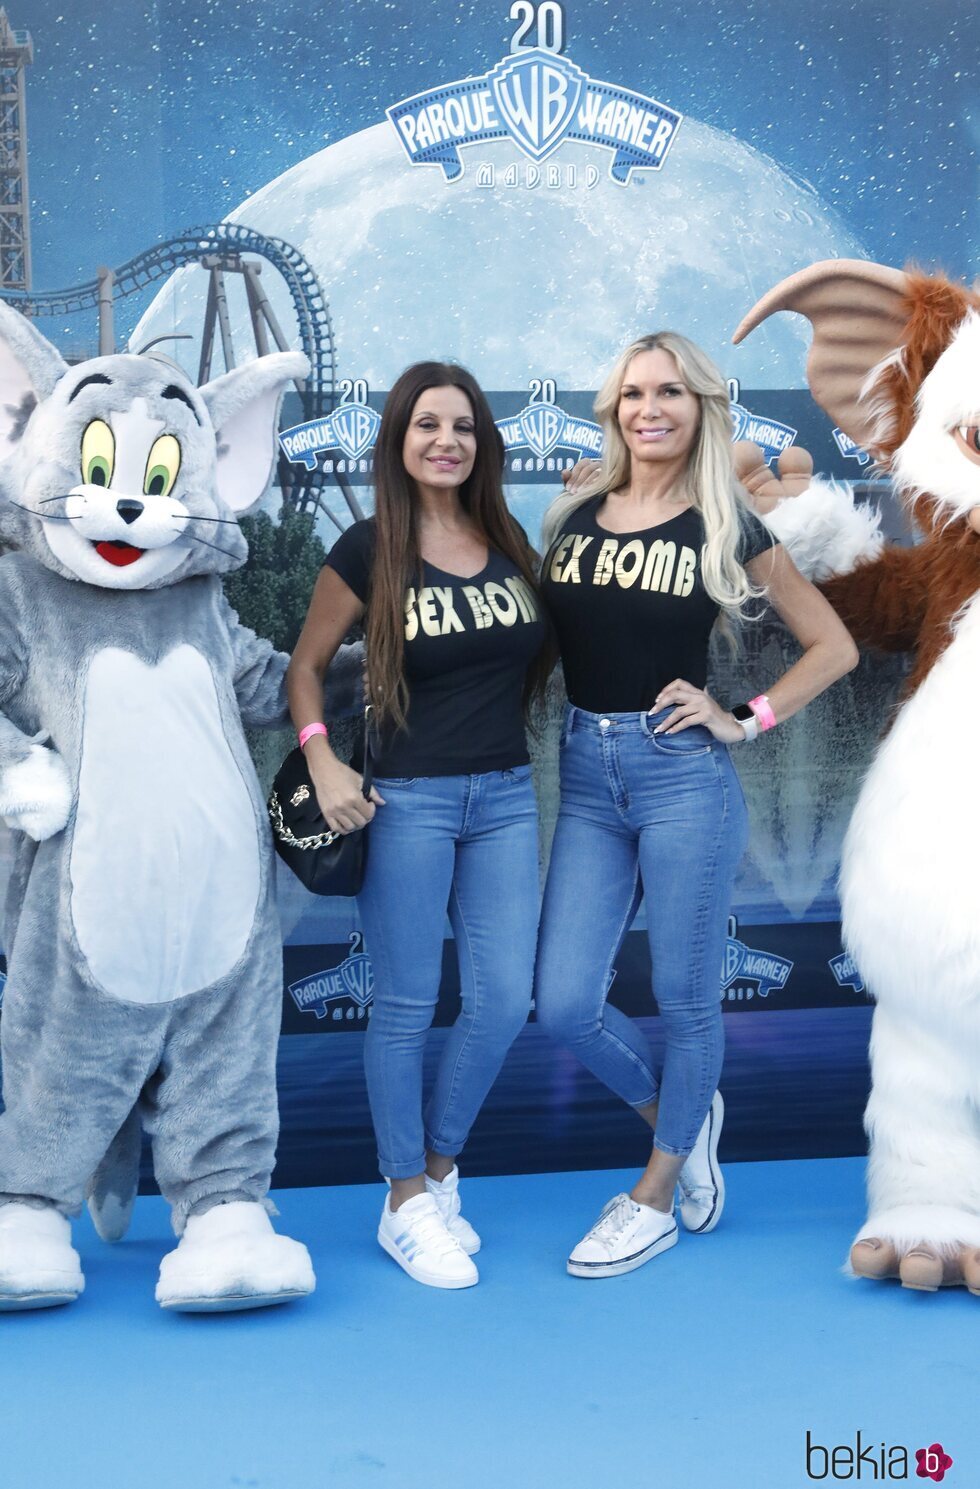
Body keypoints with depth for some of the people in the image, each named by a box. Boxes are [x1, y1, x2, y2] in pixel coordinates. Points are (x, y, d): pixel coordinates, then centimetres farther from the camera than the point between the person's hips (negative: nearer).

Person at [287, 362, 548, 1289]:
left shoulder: (511, 541, 7)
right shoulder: (369, 551, -5)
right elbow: (307, 665, 2)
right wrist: (322, 763, -9)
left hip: (505, 796, 5)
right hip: (407, 798, -4)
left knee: (503, 1001, 3)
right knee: (407, 1004, 1)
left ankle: (439, 1169, 24)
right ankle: (405, 1204, 15)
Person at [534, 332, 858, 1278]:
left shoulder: (726, 530, -1)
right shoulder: (573, 517, 8)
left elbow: (834, 646, 3)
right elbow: (542, 640, 19)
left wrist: (745, 721, -5)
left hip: (682, 774, -3)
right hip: (585, 775, 4)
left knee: (683, 998, 6)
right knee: (564, 1004, 0)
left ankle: (656, 1196, 26)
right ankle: (680, 1118, 29)